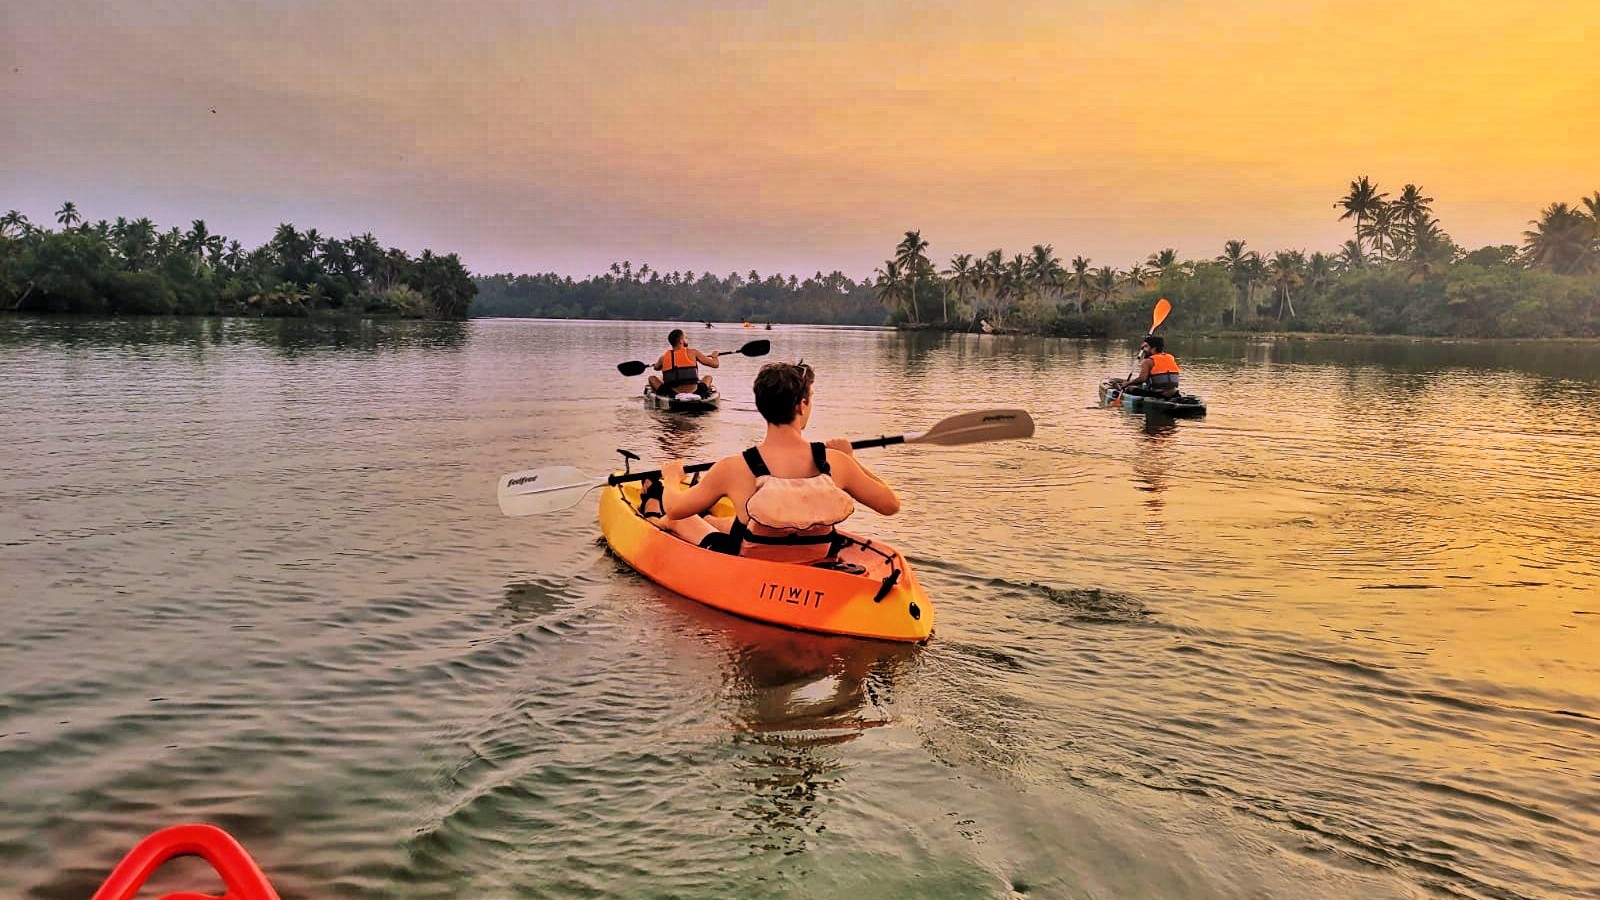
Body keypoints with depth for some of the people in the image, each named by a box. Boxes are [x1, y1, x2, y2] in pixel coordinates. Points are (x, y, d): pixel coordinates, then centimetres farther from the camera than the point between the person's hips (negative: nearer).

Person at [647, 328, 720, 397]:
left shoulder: (664, 357, 5)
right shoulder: (692, 352, -1)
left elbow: (656, 368, 29)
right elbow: (715, 364, 2)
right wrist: (715, 356, 27)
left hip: (672, 393, 1)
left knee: (652, 378, 20)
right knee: (708, 377, 26)